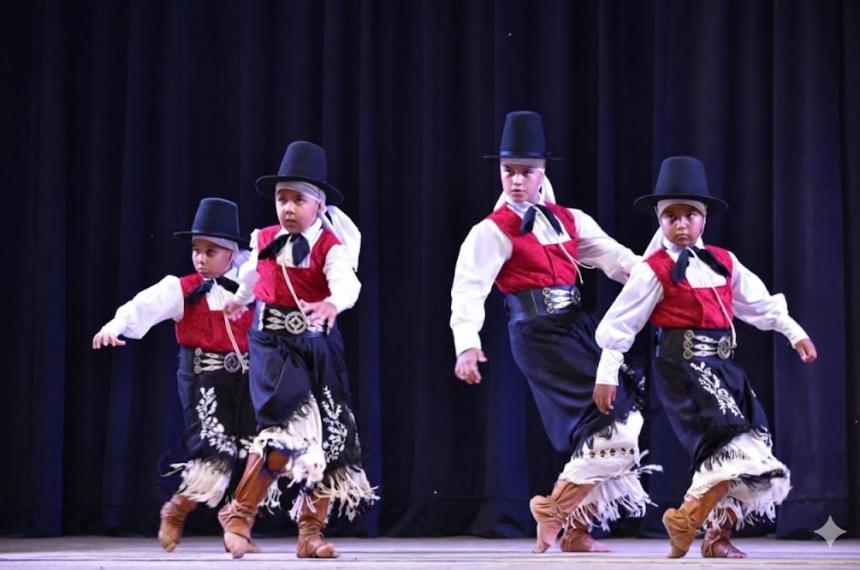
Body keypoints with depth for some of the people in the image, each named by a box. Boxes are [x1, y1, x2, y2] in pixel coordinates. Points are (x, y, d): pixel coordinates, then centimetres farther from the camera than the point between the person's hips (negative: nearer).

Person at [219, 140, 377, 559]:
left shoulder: (331, 246, -8)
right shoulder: (264, 241, 3)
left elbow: (346, 282, -29)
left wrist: (333, 304, -52)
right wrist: (239, 300, 46)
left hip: (316, 344, 0)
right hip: (272, 341, 0)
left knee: (326, 435, 4)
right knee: (289, 425, -21)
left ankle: (310, 531, 18)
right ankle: (240, 513, -9)